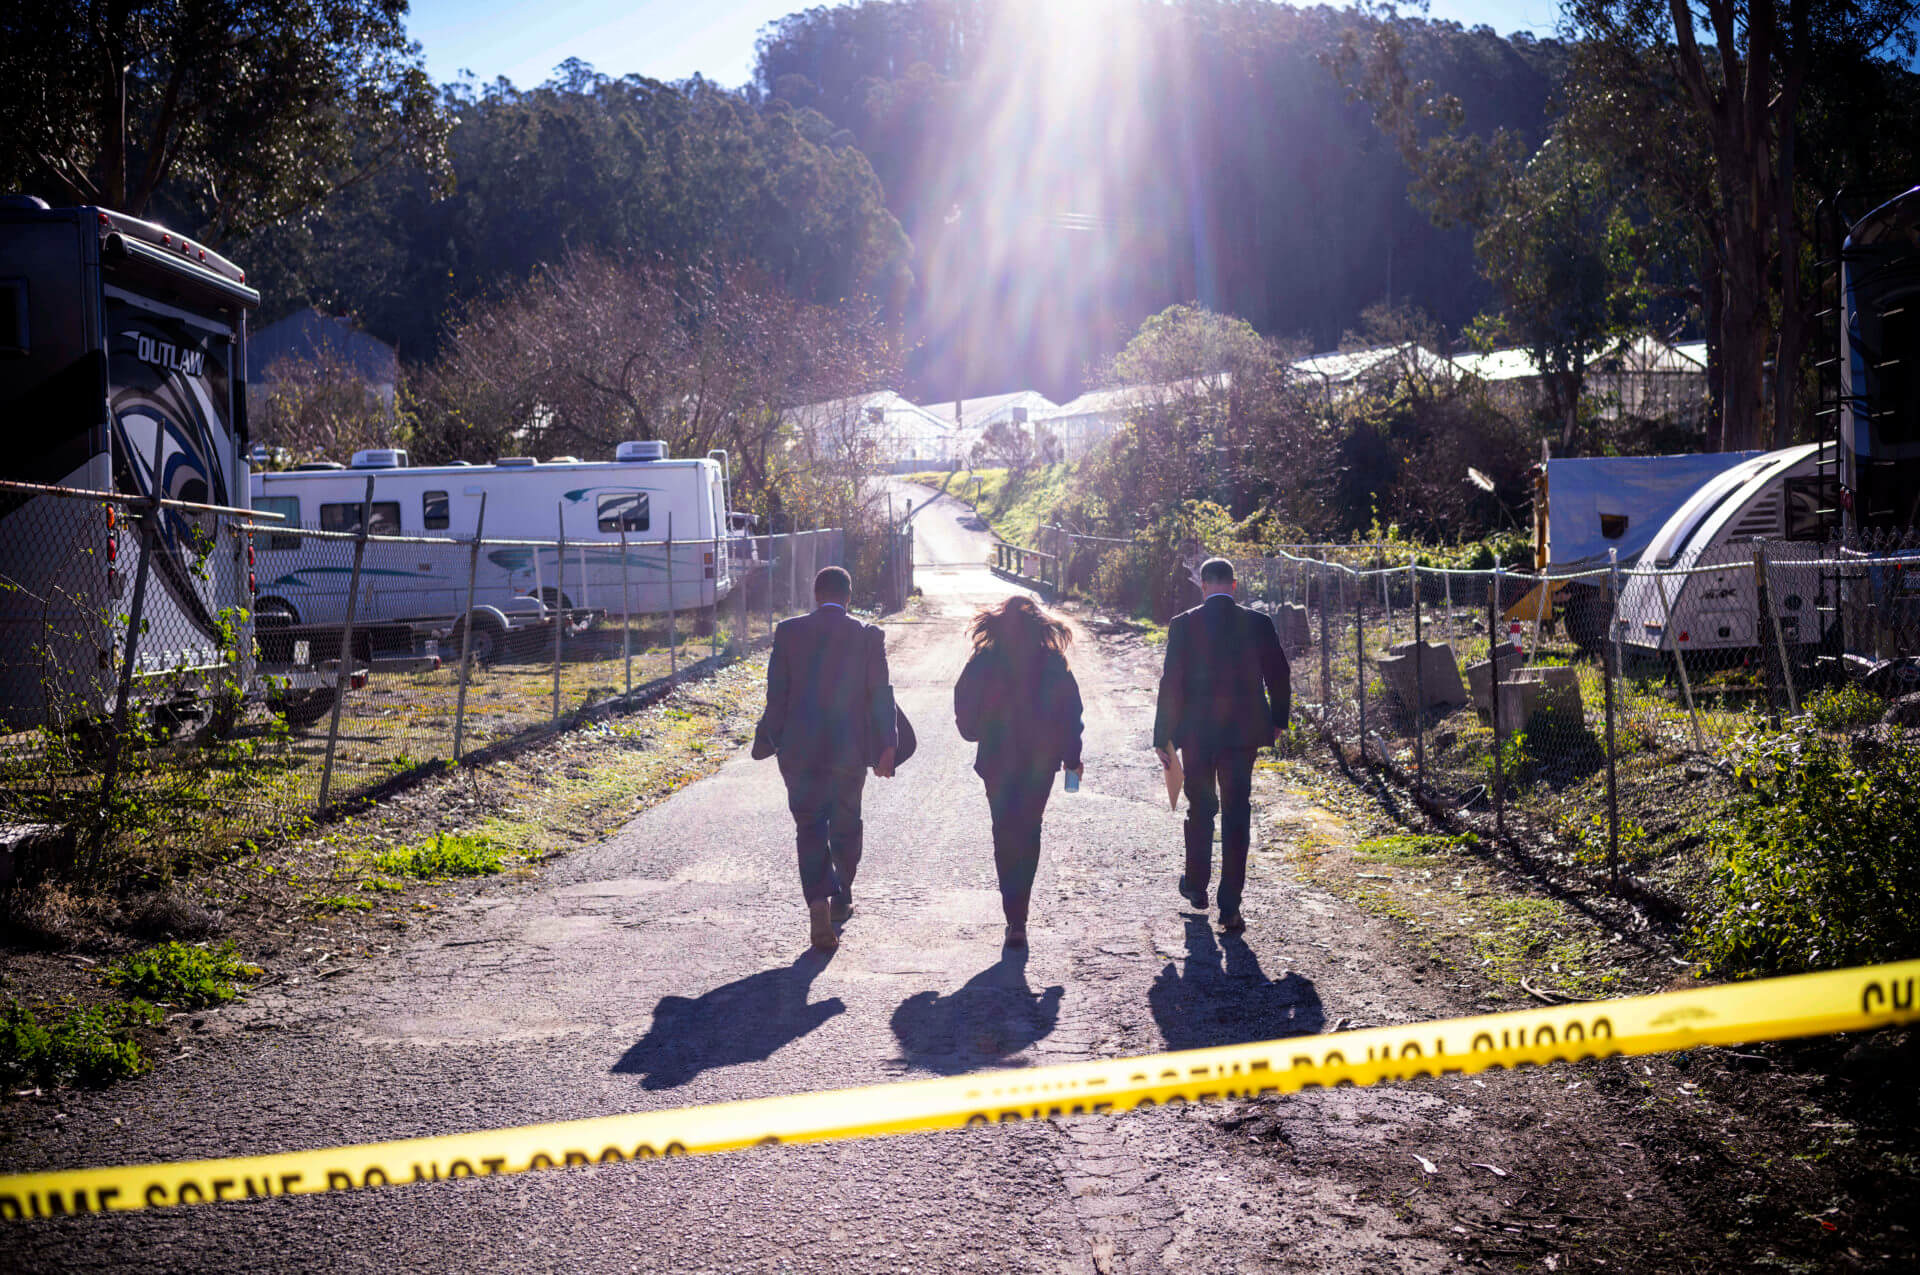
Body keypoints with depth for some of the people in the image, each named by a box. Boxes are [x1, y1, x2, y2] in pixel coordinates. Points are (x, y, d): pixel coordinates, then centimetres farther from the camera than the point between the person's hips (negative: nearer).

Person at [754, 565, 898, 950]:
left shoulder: (788, 632, -3)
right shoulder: (868, 636, -3)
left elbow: (776, 695, -1)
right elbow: (881, 695, -3)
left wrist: (769, 740, 8)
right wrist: (886, 746, 1)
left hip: (800, 749, 0)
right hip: (850, 749, 1)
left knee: (809, 828, 1)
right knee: (846, 825, 18)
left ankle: (818, 905, -17)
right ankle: (841, 899, 30)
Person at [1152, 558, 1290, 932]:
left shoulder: (1184, 625, -7)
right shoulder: (1257, 623, -4)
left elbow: (1171, 684, -7)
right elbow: (1279, 675, 3)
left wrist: (1163, 737, -1)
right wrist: (1278, 721, 18)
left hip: (1196, 733, 0)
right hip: (1243, 732, 0)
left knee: (1201, 808, 19)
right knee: (1237, 814, 4)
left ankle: (1196, 885, 34)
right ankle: (1230, 906, 0)